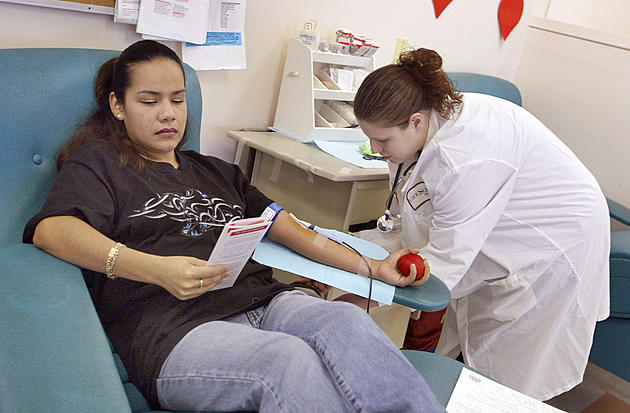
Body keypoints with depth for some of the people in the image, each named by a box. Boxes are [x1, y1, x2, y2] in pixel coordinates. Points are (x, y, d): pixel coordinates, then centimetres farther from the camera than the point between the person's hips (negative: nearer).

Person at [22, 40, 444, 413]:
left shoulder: (217, 172, 30)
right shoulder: (97, 162, 14)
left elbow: (286, 227, 22)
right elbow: (51, 229, -7)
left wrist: (372, 267, 9)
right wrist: (158, 269, -24)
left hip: (261, 300, 5)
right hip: (175, 328, -5)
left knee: (348, 320, -27)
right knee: (290, 358, -34)